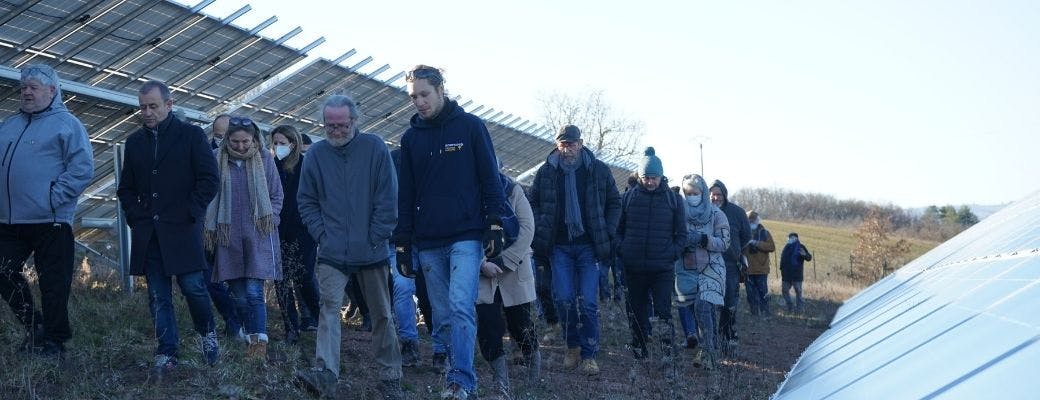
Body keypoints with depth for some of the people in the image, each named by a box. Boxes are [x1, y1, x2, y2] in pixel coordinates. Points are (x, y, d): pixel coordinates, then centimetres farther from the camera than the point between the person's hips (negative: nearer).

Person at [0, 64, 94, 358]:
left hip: (50, 221, -7)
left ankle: (54, 341, 10)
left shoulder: (66, 124, -2)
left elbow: (83, 169, -11)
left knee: (54, 284, 0)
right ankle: (34, 327, 24)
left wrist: (54, 197, -17)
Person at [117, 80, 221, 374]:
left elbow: (210, 180, -2)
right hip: (148, 232, 4)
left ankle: (207, 333, 19)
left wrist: (190, 213, -9)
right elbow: (126, 187, 20)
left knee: (193, 286, -6)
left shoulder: (191, 135, 1)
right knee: (158, 296, 3)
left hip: (182, 228, -4)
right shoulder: (134, 142, 14)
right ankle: (166, 353, 8)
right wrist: (135, 215, 4)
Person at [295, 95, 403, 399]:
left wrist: (375, 237, -8)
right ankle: (326, 373, -21)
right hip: (332, 253, 1)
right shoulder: (316, 154, 2)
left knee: (381, 314, 8)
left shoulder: (375, 148, -3)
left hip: (372, 251, -1)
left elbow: (387, 199, -4)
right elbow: (306, 201, 7)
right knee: (329, 308, -13)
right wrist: (322, 234, -3)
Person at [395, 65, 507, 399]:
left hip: (466, 237, -4)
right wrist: (403, 242, 10)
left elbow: (491, 180, 1)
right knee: (443, 315, 5)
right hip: (428, 243, 4)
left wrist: (495, 227, -6)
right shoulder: (410, 138, 12)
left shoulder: (470, 126, 1)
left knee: (461, 307, -17)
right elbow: (405, 194, 14)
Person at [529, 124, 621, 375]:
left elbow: (614, 203, 10)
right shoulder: (546, 172, 3)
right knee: (564, 299, -3)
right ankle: (572, 346, 17)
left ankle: (589, 355, 4)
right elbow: (534, 204, 11)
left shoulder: (598, 170, 2)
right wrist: (541, 235, -1)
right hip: (559, 247, 1)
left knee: (588, 302, -4)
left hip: (589, 246, -1)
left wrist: (608, 234, 1)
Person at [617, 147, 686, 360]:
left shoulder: (673, 198, 6)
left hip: (663, 268, -2)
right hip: (634, 268, 2)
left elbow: (681, 233, 10)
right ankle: (639, 355, 16)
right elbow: (618, 229, 12)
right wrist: (622, 253, -1)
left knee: (664, 311, -11)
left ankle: (668, 354, -10)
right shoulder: (629, 197, 6)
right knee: (636, 313, 7)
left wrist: (673, 253, -4)